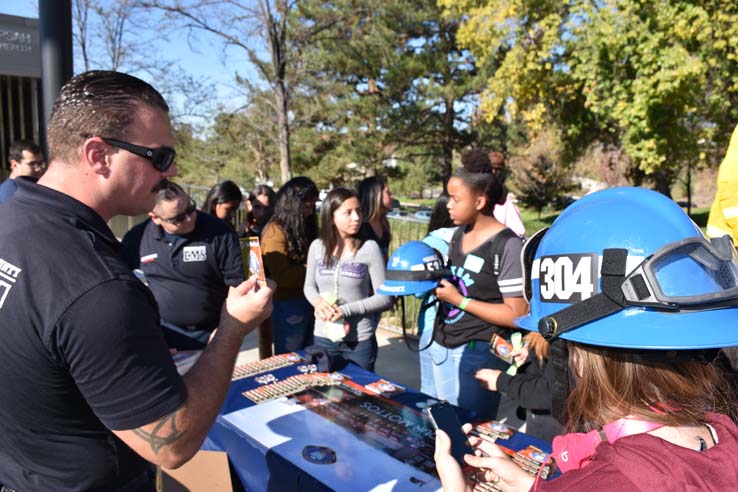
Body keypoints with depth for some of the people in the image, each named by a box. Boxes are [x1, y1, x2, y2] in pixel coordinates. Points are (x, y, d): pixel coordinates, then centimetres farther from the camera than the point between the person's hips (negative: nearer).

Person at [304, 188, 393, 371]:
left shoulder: (370, 248, -13)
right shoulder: (317, 247, -3)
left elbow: (385, 297, -11)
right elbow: (309, 286, 9)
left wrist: (345, 310, -19)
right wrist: (318, 302, -13)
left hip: (360, 341, -2)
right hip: (323, 338, 3)